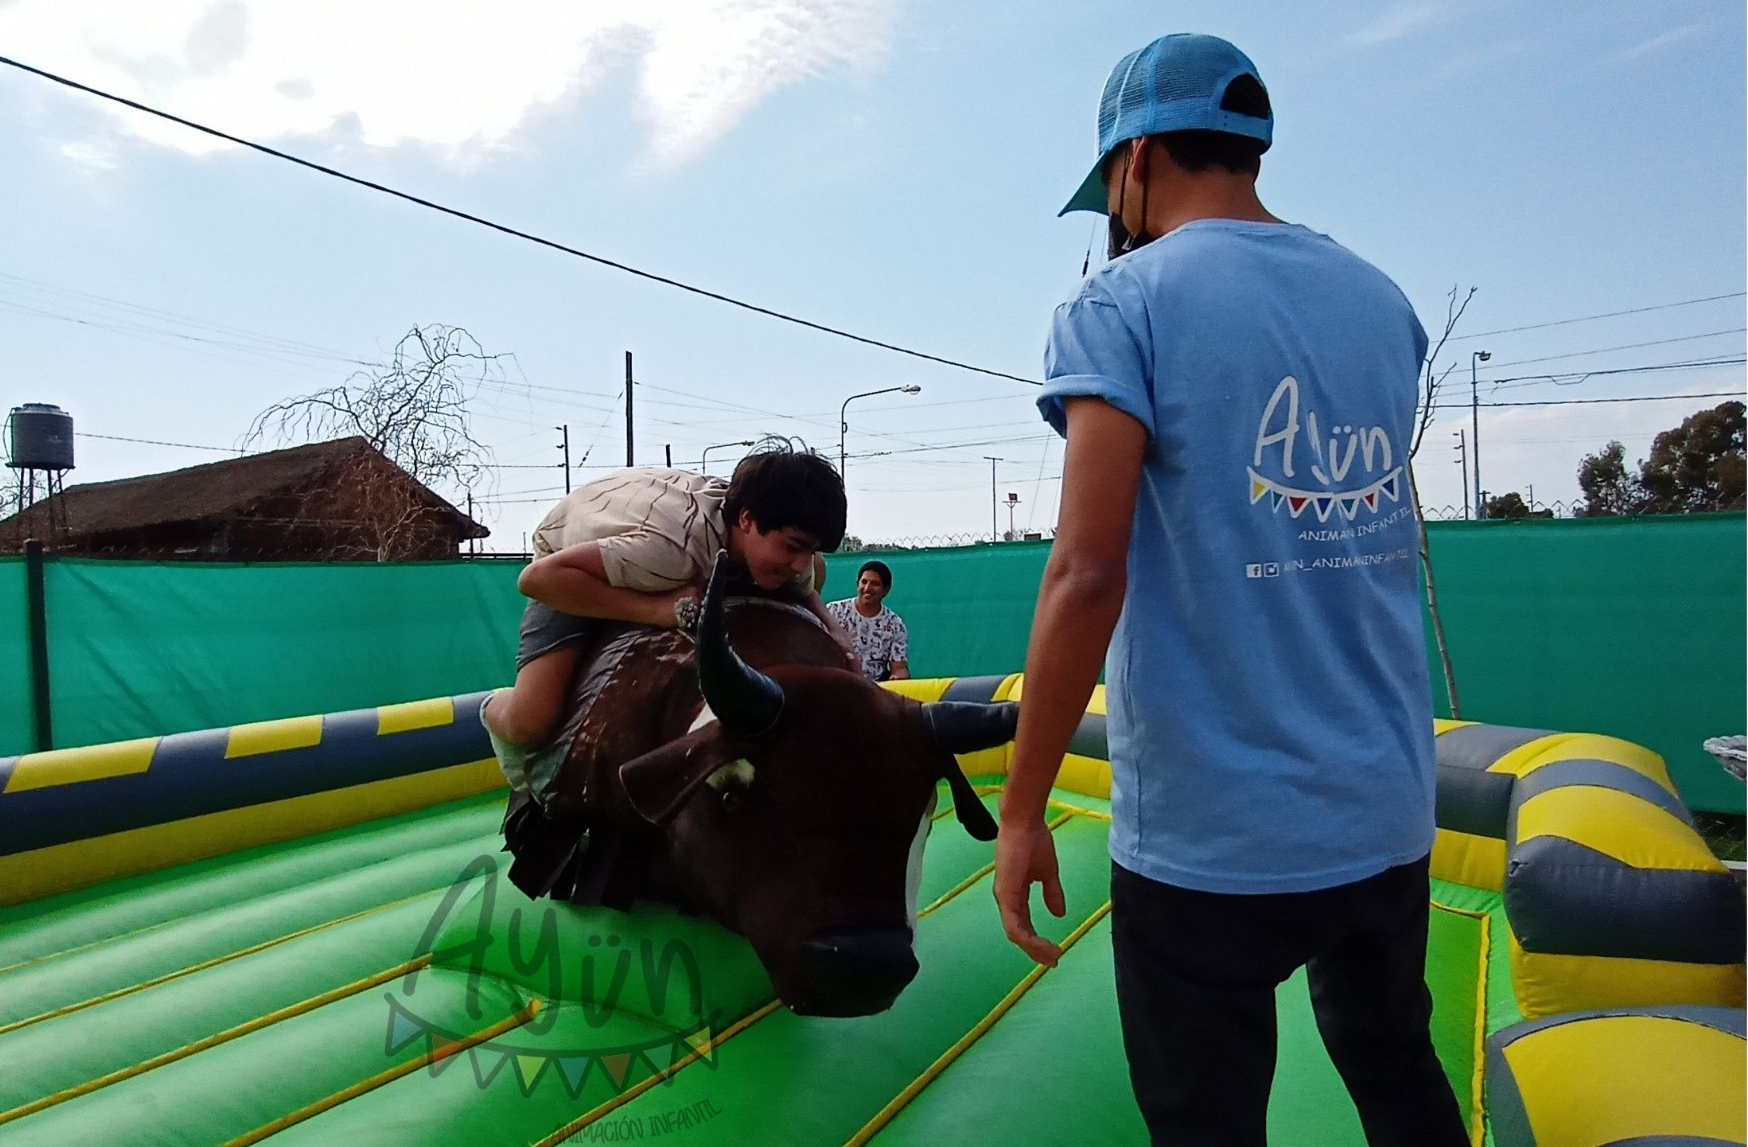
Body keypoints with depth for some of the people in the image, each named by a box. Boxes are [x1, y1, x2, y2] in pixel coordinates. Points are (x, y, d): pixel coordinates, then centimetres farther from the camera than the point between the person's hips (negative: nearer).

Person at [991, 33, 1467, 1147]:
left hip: (1211, 837, -6)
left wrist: (1022, 811, -12)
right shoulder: (1381, 299, 8)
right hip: (1390, 816, 7)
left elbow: (1088, 574, -21)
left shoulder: (1125, 303, -10)